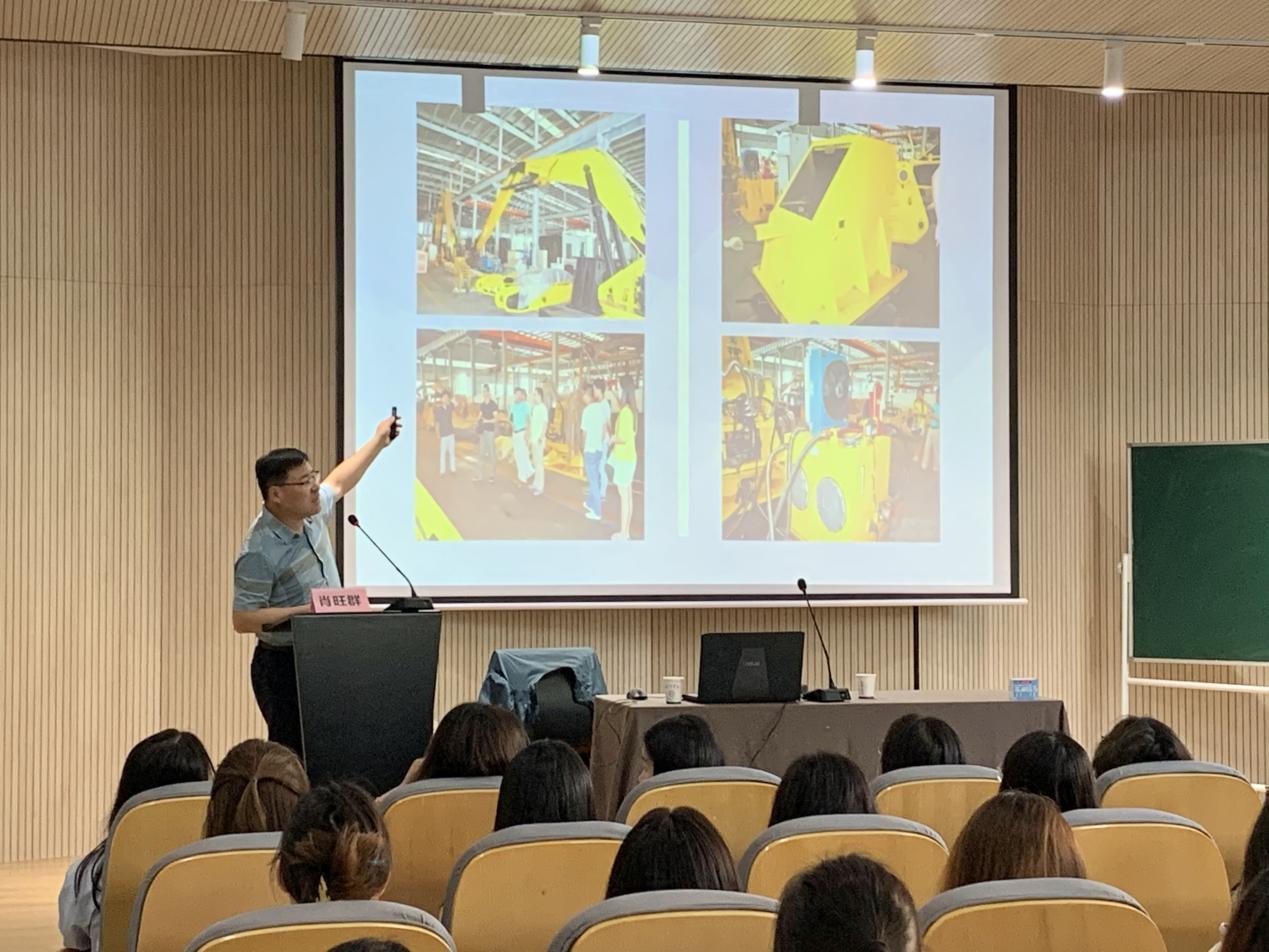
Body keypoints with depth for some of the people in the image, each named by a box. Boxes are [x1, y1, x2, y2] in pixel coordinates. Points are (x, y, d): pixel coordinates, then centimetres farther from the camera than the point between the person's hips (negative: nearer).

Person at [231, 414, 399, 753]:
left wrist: (378, 441, 31)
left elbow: (338, 482, 25)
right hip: (284, 665, -8)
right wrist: (303, 611, -26)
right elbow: (243, 620, -22)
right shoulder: (259, 551, -22)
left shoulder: (311, 512, 3)